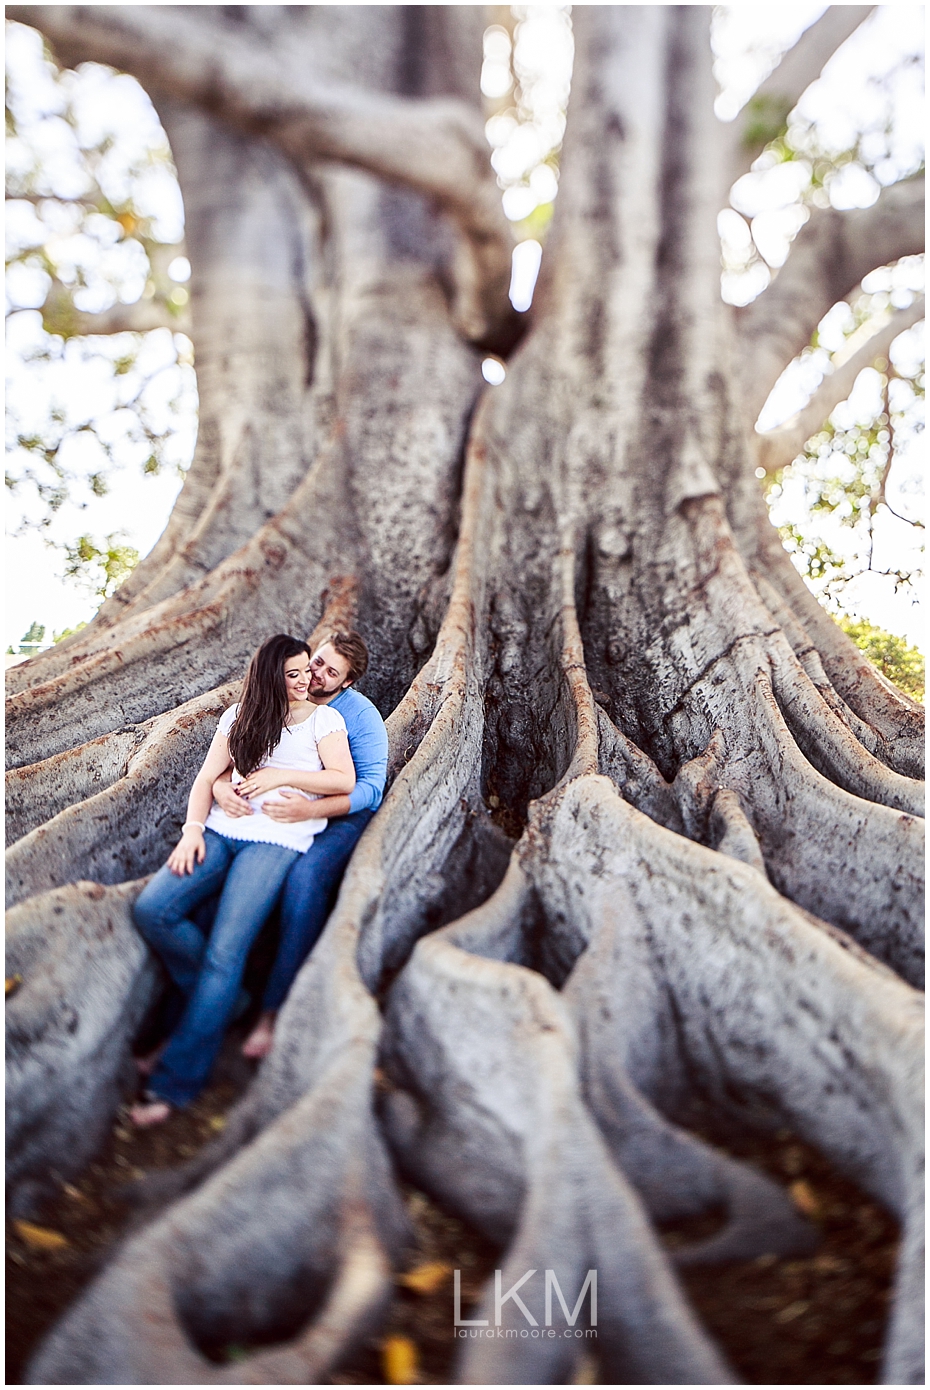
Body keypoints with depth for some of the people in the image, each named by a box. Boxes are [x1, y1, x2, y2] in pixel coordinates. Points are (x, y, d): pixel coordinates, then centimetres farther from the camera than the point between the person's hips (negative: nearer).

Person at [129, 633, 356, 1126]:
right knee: (151, 910, -20)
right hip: (222, 828, 4)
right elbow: (207, 778, 13)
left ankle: (175, 1081, -12)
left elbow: (344, 780, 0)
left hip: (278, 838, -4)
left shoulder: (323, 718, 11)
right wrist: (193, 829, -3)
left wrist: (282, 775, -6)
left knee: (225, 950, -19)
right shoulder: (239, 716, 19)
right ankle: (221, 999, 3)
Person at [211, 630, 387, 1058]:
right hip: (268, 811, 4)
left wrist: (311, 809, -33)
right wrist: (220, 784, -21)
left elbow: (370, 787, -15)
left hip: (340, 814, -4)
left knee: (305, 878, -34)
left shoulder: (361, 715, -8)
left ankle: (273, 1010, -24)